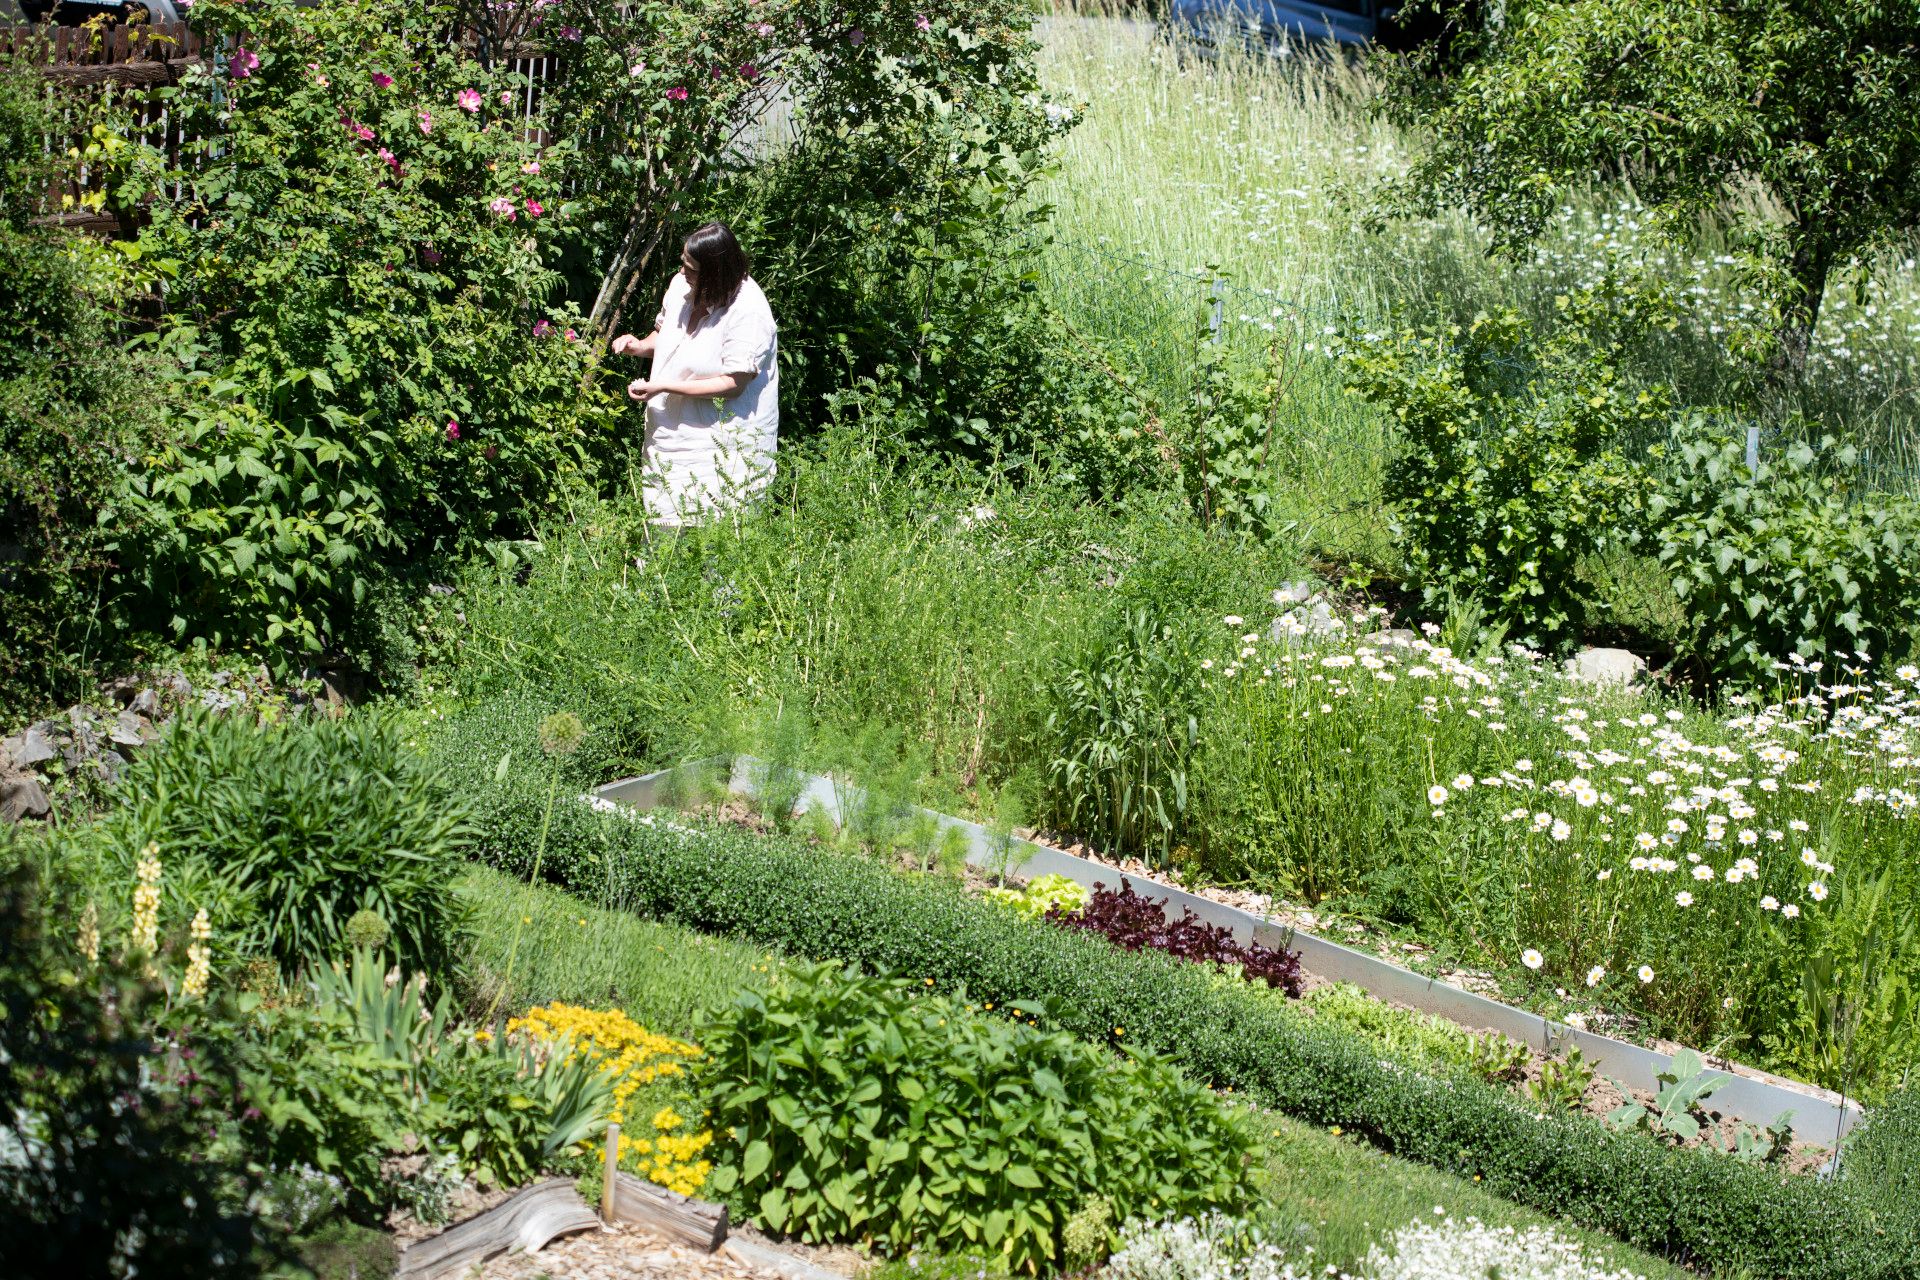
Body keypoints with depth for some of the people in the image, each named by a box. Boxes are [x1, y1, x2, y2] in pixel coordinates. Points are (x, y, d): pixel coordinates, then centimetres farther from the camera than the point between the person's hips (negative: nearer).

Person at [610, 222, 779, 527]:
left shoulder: (748, 311, -20)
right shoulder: (682, 285, 2)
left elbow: (734, 383, -22)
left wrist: (663, 387, -22)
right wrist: (640, 346, -2)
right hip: (671, 434, 7)